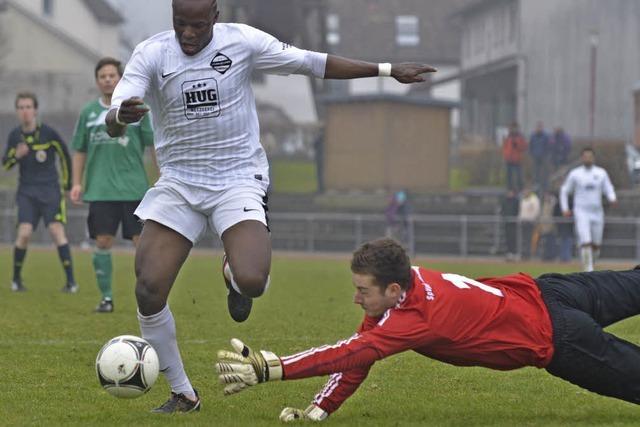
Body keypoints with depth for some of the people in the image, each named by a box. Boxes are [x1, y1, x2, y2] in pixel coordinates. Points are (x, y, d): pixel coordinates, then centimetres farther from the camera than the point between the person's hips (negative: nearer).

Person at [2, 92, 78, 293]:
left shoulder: (48, 133, -6)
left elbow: (65, 156, 6)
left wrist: (67, 184, 10)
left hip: (50, 189, -2)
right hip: (27, 191, 2)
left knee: (56, 229, -15)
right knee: (24, 232, -13)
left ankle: (71, 281, -14)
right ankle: (16, 278, 6)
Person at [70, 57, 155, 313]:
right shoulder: (88, 112, 9)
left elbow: (155, 146, 4)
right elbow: (80, 151, 15)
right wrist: (77, 183, 6)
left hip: (134, 188, -2)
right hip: (100, 189, 2)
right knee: (103, 241, -2)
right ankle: (106, 297, 7)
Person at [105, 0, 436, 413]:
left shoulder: (241, 41, -6)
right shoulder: (151, 54, -7)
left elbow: (313, 63, 3)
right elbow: (112, 124, -16)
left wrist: (387, 70, 4)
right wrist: (121, 116, -42)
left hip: (238, 181, -2)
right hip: (177, 183, 2)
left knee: (251, 282, -27)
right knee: (148, 289, -12)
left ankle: (235, 277, 15)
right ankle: (183, 394, 8)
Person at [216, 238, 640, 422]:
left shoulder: (418, 314, -36)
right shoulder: (403, 281, -12)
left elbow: (350, 354, -44)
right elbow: (358, 353, -8)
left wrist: (265, 367, -50)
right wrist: (319, 410, -18)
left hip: (551, 337, -8)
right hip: (534, 290, 8)